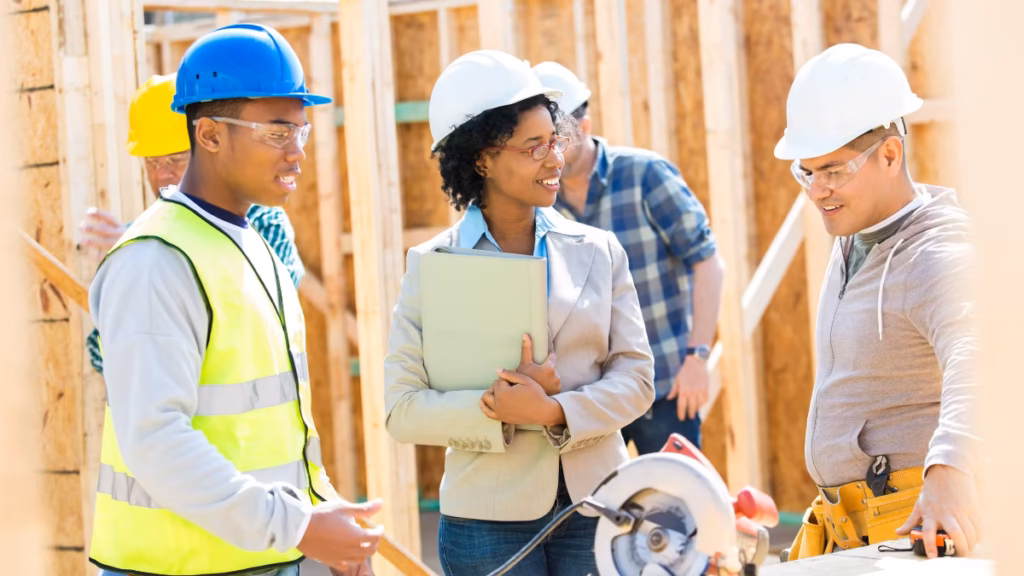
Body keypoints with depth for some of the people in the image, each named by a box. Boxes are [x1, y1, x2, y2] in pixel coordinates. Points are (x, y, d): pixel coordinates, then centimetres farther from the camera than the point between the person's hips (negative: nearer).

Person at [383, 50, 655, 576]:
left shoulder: (598, 251, 5)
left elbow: (635, 378, 1)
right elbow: (402, 410, -7)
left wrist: (555, 412, -15)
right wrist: (504, 409, -18)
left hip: (595, 506, 2)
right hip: (490, 517, -2)